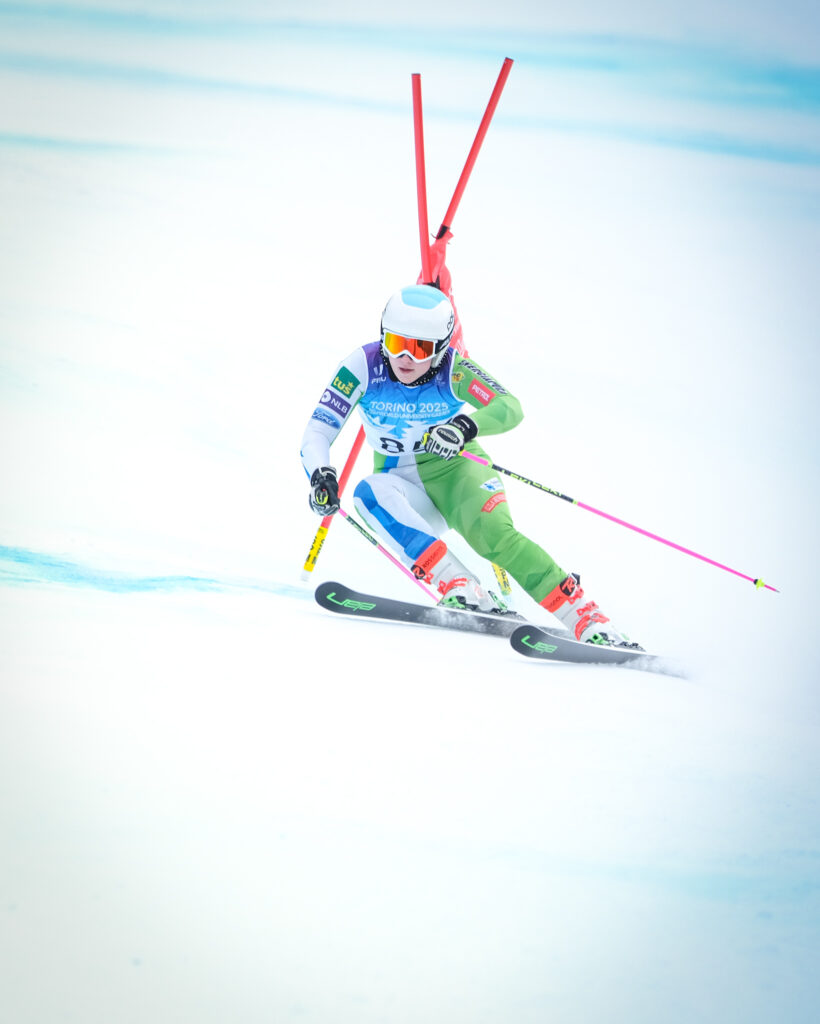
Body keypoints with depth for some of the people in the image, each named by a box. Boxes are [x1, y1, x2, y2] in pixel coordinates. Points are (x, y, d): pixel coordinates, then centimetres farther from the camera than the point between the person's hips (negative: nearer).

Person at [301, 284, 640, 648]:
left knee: (493, 535, -31)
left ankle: (590, 621, -31)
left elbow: (510, 407, -33)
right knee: (370, 492, -32)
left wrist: (466, 425, -54)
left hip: (455, 470, -2)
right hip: (405, 487, 2)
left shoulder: (452, 370, -19)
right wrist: (321, 474, -39)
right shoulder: (363, 366, -16)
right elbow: (318, 432, -17)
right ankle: (463, 591, -38)